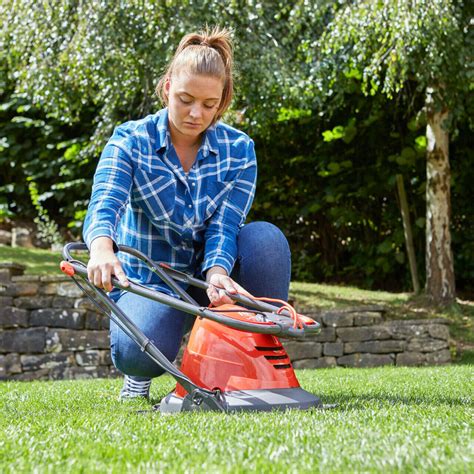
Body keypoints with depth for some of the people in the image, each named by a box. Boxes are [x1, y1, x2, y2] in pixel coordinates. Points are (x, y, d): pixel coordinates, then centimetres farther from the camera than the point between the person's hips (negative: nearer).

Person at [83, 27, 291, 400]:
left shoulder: (239, 149, -6)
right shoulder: (131, 141, -12)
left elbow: (224, 225, -17)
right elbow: (105, 202, -30)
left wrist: (217, 272, -41)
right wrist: (103, 248, -54)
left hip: (207, 273, 2)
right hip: (146, 281, -2)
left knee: (266, 237, -28)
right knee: (139, 352, -36)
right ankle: (142, 371, 5)